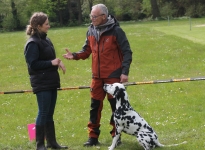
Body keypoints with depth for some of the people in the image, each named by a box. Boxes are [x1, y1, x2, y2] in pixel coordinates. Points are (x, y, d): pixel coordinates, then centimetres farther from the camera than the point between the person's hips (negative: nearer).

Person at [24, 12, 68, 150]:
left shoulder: (45, 39, 13)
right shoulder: (33, 43, -14)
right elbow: (32, 64, -17)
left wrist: (57, 62, 1)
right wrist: (51, 63, -18)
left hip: (51, 82, 8)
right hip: (41, 84, -8)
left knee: (49, 114, 13)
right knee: (43, 113, -4)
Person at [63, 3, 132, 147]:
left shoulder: (116, 31, -12)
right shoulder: (91, 31, 4)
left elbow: (127, 52, -10)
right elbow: (87, 50, 9)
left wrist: (125, 72, -17)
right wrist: (75, 55, -10)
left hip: (114, 75, -5)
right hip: (97, 76, 5)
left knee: (116, 105, 3)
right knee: (95, 106, 7)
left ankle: (116, 135, 15)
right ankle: (93, 136, 14)